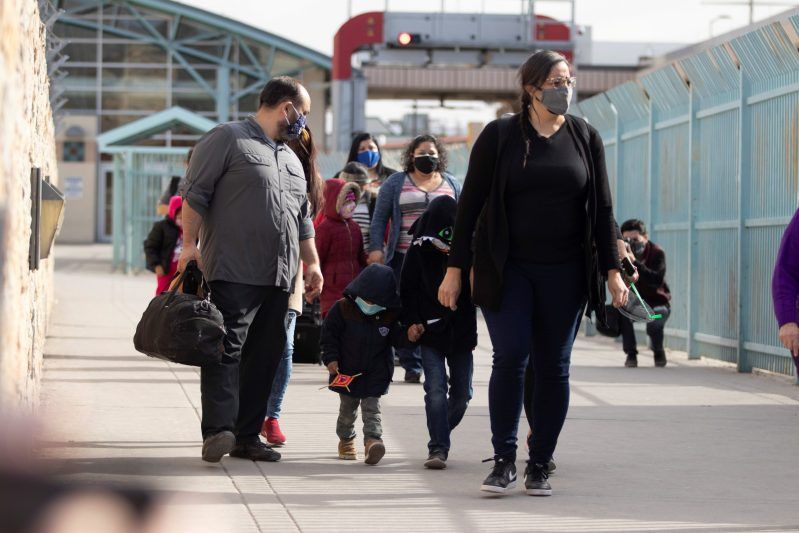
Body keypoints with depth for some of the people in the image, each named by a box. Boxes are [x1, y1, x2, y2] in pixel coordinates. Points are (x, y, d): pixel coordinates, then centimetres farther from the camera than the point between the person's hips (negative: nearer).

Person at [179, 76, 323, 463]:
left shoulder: (291, 159, 25)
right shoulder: (227, 139, 0)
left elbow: (303, 220, 28)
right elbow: (195, 194, -5)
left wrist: (312, 263, 21)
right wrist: (189, 244, -12)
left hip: (279, 277, 8)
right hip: (234, 272, -8)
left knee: (265, 357, 5)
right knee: (227, 348, -15)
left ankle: (247, 436, 8)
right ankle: (218, 429, -20)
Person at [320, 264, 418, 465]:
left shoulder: (389, 315, -5)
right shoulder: (342, 309, -11)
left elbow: (394, 336, 3)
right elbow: (329, 335, -5)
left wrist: (407, 336, -19)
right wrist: (331, 358, -12)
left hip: (376, 373, 0)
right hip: (347, 370, 0)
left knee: (372, 407, -11)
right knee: (348, 408, 16)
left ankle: (373, 440, -24)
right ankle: (346, 439, 36)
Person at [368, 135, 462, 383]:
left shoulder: (452, 185, 15)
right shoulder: (395, 183, 9)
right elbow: (379, 218, 6)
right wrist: (376, 248, -5)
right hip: (405, 259, -1)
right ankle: (412, 366, 2)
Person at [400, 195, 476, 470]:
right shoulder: (419, 251, -3)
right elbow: (407, 290, 3)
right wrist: (413, 321, -8)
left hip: (461, 333, 2)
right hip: (431, 334, -2)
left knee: (462, 391, 7)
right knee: (436, 389, -13)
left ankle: (440, 437, 30)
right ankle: (438, 448, -12)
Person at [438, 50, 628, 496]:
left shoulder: (585, 138, 6)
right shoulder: (500, 136, -1)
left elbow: (603, 208, 8)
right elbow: (470, 204, 1)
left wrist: (612, 270, 2)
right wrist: (455, 269, -3)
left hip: (564, 272, 2)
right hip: (506, 270, -2)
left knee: (553, 367, 2)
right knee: (510, 358, -12)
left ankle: (540, 466, 9)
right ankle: (505, 462, -4)